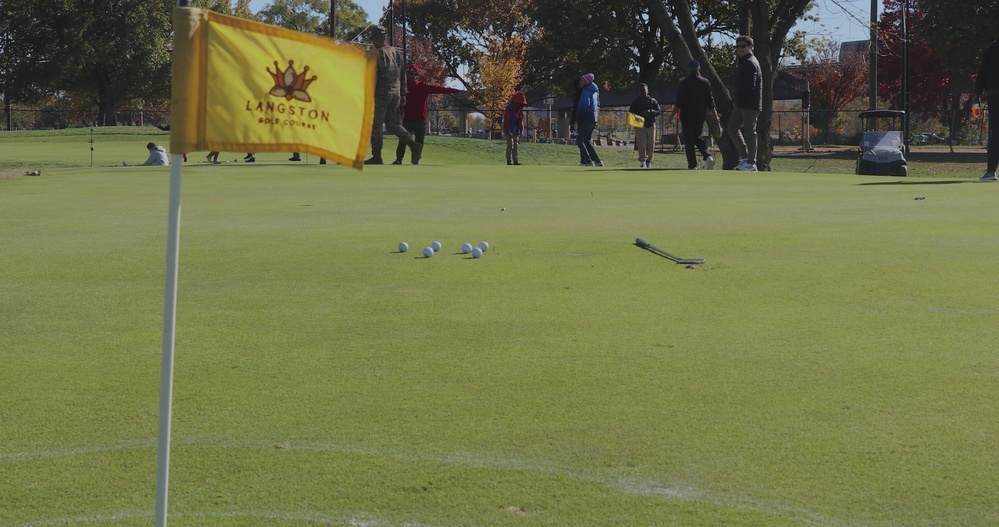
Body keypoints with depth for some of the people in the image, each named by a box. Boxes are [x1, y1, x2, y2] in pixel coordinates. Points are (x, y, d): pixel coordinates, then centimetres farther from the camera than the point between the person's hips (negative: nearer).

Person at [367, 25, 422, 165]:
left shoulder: (377, 54, -10)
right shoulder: (398, 53, 12)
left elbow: (373, 77, -15)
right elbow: (403, 76, 15)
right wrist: (403, 94, 18)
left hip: (381, 94, -7)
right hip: (396, 93, 7)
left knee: (375, 126, 3)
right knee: (393, 124, 11)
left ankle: (376, 157, 2)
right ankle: (413, 145, -10)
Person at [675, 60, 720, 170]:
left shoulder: (684, 83, -8)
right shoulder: (705, 82, 3)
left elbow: (679, 103, -9)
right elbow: (710, 101, 5)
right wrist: (715, 116, 10)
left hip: (687, 116, -4)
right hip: (700, 116, 4)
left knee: (689, 141, 1)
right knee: (697, 137, 20)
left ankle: (692, 166, -4)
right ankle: (707, 156, -2)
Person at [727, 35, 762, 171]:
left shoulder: (750, 63, -13)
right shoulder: (744, 63, 20)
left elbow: (749, 86, -21)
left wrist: (736, 96, -9)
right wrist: (735, 97, 7)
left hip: (749, 104, -11)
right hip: (741, 104, 11)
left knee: (749, 132, -6)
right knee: (731, 129, 13)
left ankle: (751, 163, -2)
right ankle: (744, 157, 18)